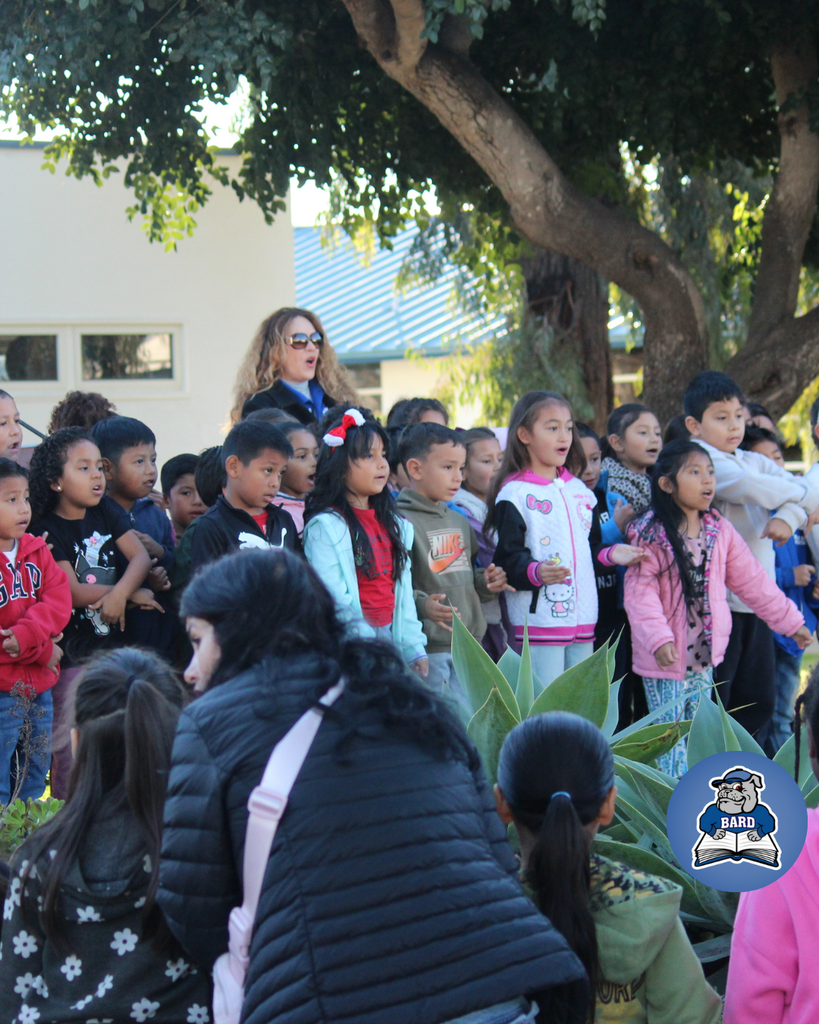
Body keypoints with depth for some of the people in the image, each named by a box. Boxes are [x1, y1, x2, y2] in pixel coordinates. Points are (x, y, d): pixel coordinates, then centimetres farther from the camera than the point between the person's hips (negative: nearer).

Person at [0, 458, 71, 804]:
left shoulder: (37, 551, 8)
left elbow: (59, 600, -3)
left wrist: (28, 636, -21)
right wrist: (42, 650, -12)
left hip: (40, 687, 6)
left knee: (34, 778, 16)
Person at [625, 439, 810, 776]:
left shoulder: (720, 531, 6)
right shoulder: (650, 534, -11)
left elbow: (752, 581, 13)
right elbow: (640, 591, -16)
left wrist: (791, 622, 16)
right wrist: (658, 638, -28)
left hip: (705, 657, 6)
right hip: (665, 660, -6)